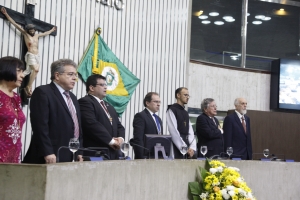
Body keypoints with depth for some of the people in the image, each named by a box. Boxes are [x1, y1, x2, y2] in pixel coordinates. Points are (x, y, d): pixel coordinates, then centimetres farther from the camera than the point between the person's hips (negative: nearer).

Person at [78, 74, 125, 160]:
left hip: (114, 154, 8)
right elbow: (92, 124, -17)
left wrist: (121, 138, 0)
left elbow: (119, 126, 22)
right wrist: (110, 140, -15)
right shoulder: (85, 102, -4)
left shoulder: (109, 106, 25)